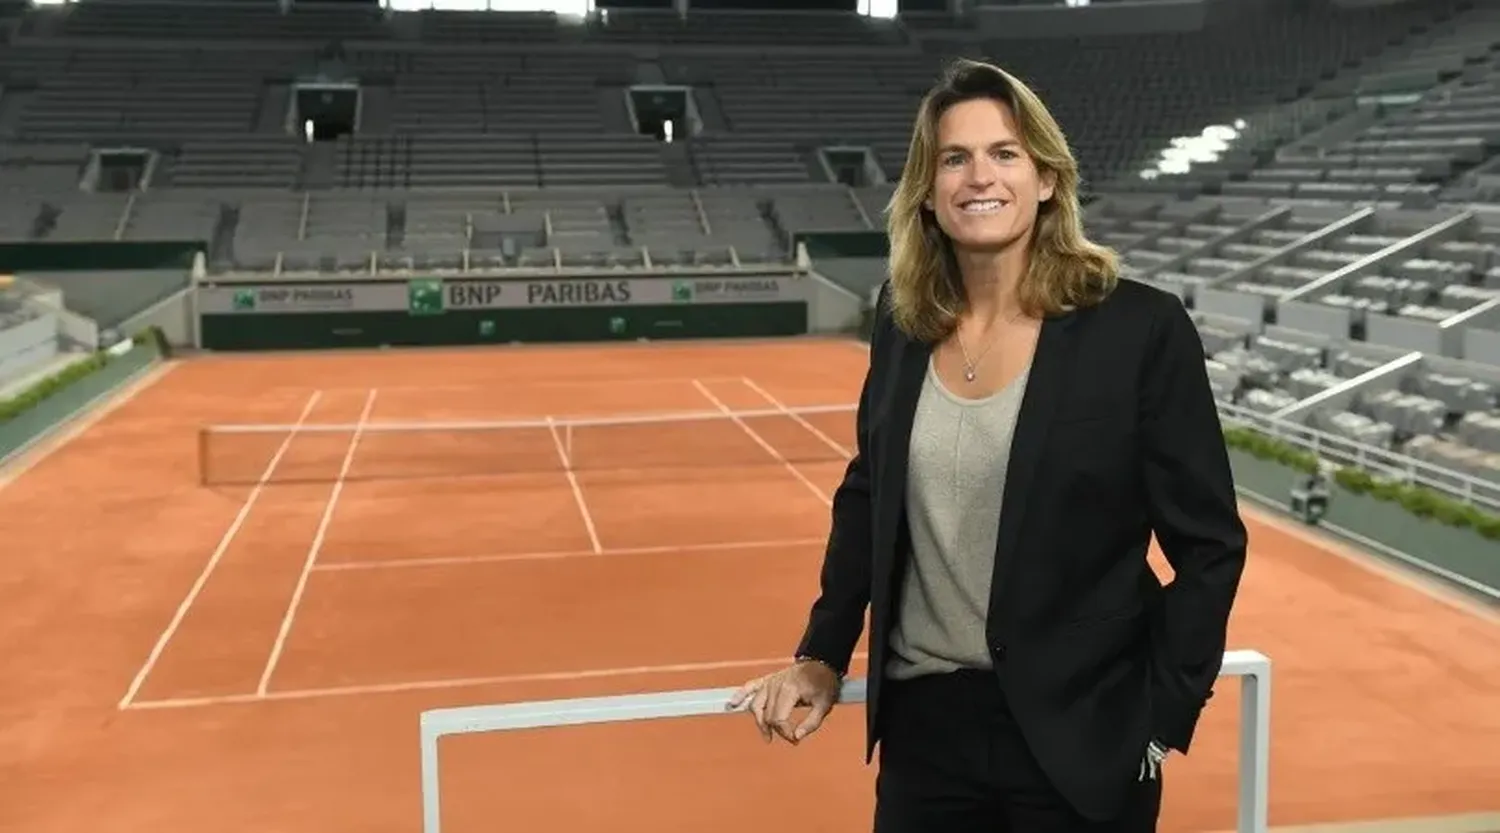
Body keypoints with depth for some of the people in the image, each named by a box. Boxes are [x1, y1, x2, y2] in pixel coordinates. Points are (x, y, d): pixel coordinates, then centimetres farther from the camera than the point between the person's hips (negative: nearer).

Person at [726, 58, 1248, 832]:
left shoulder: (1141, 328, -11)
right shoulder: (902, 322, 1)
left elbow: (1208, 545, -7)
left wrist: (1160, 722, -9)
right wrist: (821, 655, 8)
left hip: (1074, 737, -3)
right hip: (921, 723, 4)